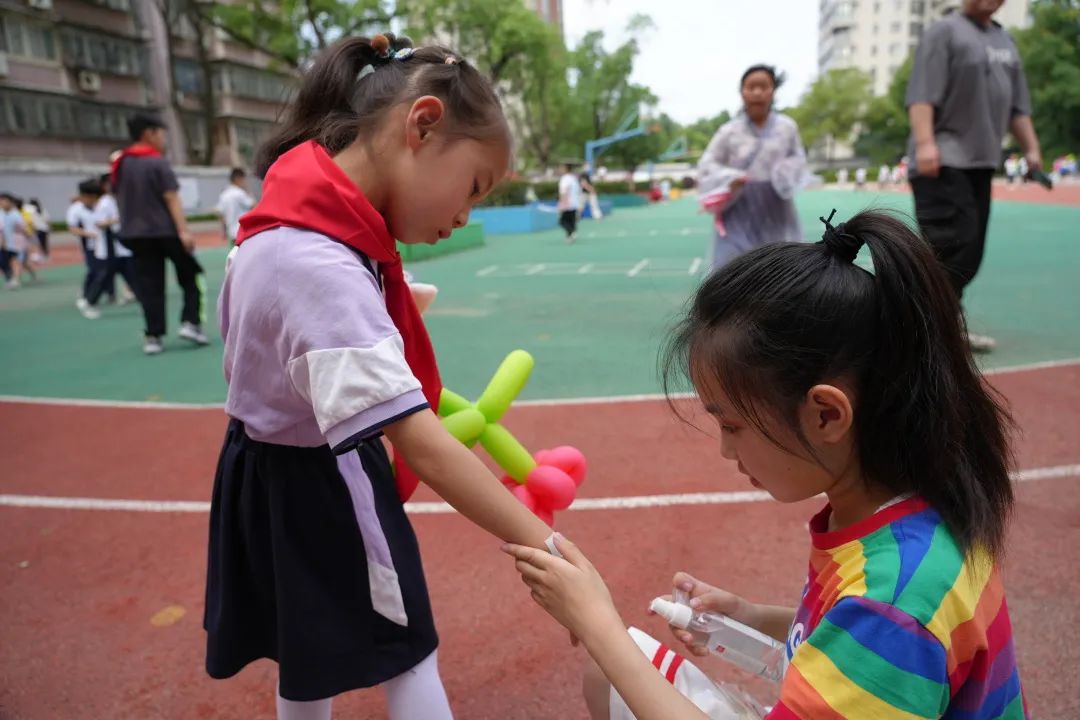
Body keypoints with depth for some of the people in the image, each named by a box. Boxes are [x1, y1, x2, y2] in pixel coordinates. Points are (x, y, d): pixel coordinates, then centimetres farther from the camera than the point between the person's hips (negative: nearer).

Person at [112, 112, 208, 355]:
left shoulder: (120, 165, 11)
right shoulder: (157, 162, -9)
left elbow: (118, 198, 16)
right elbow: (171, 199, -16)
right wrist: (184, 230, -20)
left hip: (135, 233, 6)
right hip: (165, 231, -6)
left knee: (150, 286, 6)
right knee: (190, 276, 9)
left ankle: (153, 337, 4)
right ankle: (190, 323, -2)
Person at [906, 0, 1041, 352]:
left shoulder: (1006, 40, 21)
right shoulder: (945, 31, -2)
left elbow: (1017, 104, 24)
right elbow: (922, 94, -14)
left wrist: (1031, 147, 16)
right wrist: (925, 143, -26)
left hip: (982, 162, 8)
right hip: (944, 161, -8)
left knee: (971, 251, 7)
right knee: (950, 245, -14)